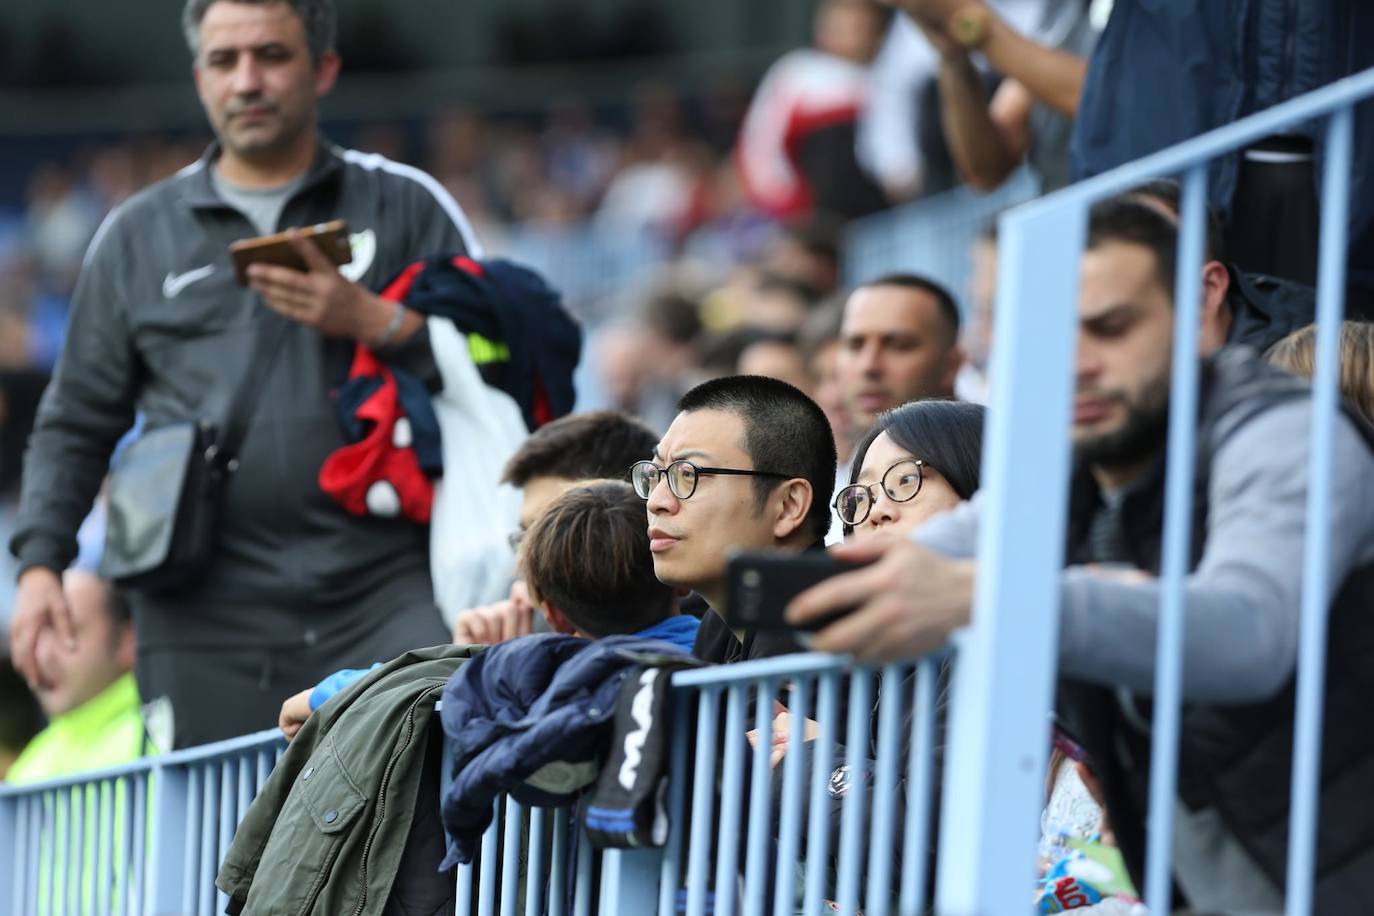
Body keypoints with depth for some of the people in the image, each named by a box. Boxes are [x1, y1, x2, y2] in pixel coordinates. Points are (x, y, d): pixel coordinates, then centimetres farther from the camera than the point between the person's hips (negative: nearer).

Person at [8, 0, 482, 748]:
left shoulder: (406, 205, 11)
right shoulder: (138, 235, 16)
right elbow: (76, 423, 18)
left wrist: (371, 321, -9)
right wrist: (39, 563, 6)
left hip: (383, 593, -1)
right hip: (207, 616, 1)